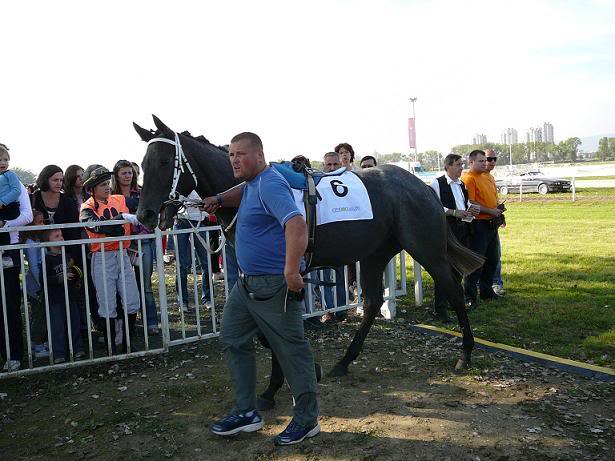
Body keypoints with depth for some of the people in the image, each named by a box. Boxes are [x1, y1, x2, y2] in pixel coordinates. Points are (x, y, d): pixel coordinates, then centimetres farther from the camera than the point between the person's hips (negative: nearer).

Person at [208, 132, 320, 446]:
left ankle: (307, 419, 18)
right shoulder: (251, 184, 11)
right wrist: (219, 200, 17)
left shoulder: (270, 185, -19)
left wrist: (291, 272, -36)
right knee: (232, 340, 15)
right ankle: (246, 412, 26)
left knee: (291, 349, 3)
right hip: (247, 282, 11)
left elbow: (296, 225, -33)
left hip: (272, 286, -11)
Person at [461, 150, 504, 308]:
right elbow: (470, 203, -20)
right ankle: (470, 296, 1)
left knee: (492, 260, 16)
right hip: (478, 224, -9)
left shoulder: (487, 176, 16)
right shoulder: (468, 178, -12)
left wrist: (498, 208, 7)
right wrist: (490, 211, -19)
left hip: (491, 224, 9)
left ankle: (486, 291, 30)